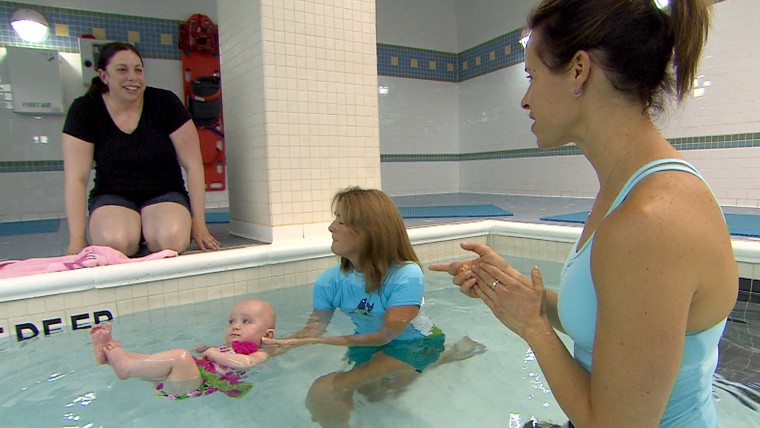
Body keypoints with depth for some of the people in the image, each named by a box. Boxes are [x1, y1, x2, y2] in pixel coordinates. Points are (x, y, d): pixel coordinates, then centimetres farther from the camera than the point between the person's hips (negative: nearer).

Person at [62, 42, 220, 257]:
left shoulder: (165, 103, -7)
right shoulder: (84, 110, -5)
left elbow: (193, 165, -8)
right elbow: (76, 178, -8)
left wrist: (198, 223, -11)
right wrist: (77, 239, -14)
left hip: (164, 194, 0)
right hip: (112, 197, 1)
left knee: (172, 240, -32)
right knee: (114, 242, -32)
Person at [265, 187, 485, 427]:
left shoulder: (406, 276, -33)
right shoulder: (330, 281, -20)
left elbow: (385, 335, -28)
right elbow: (315, 328, -10)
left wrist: (322, 340, -35)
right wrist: (279, 345, -29)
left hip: (411, 343, -4)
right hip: (367, 342, 5)